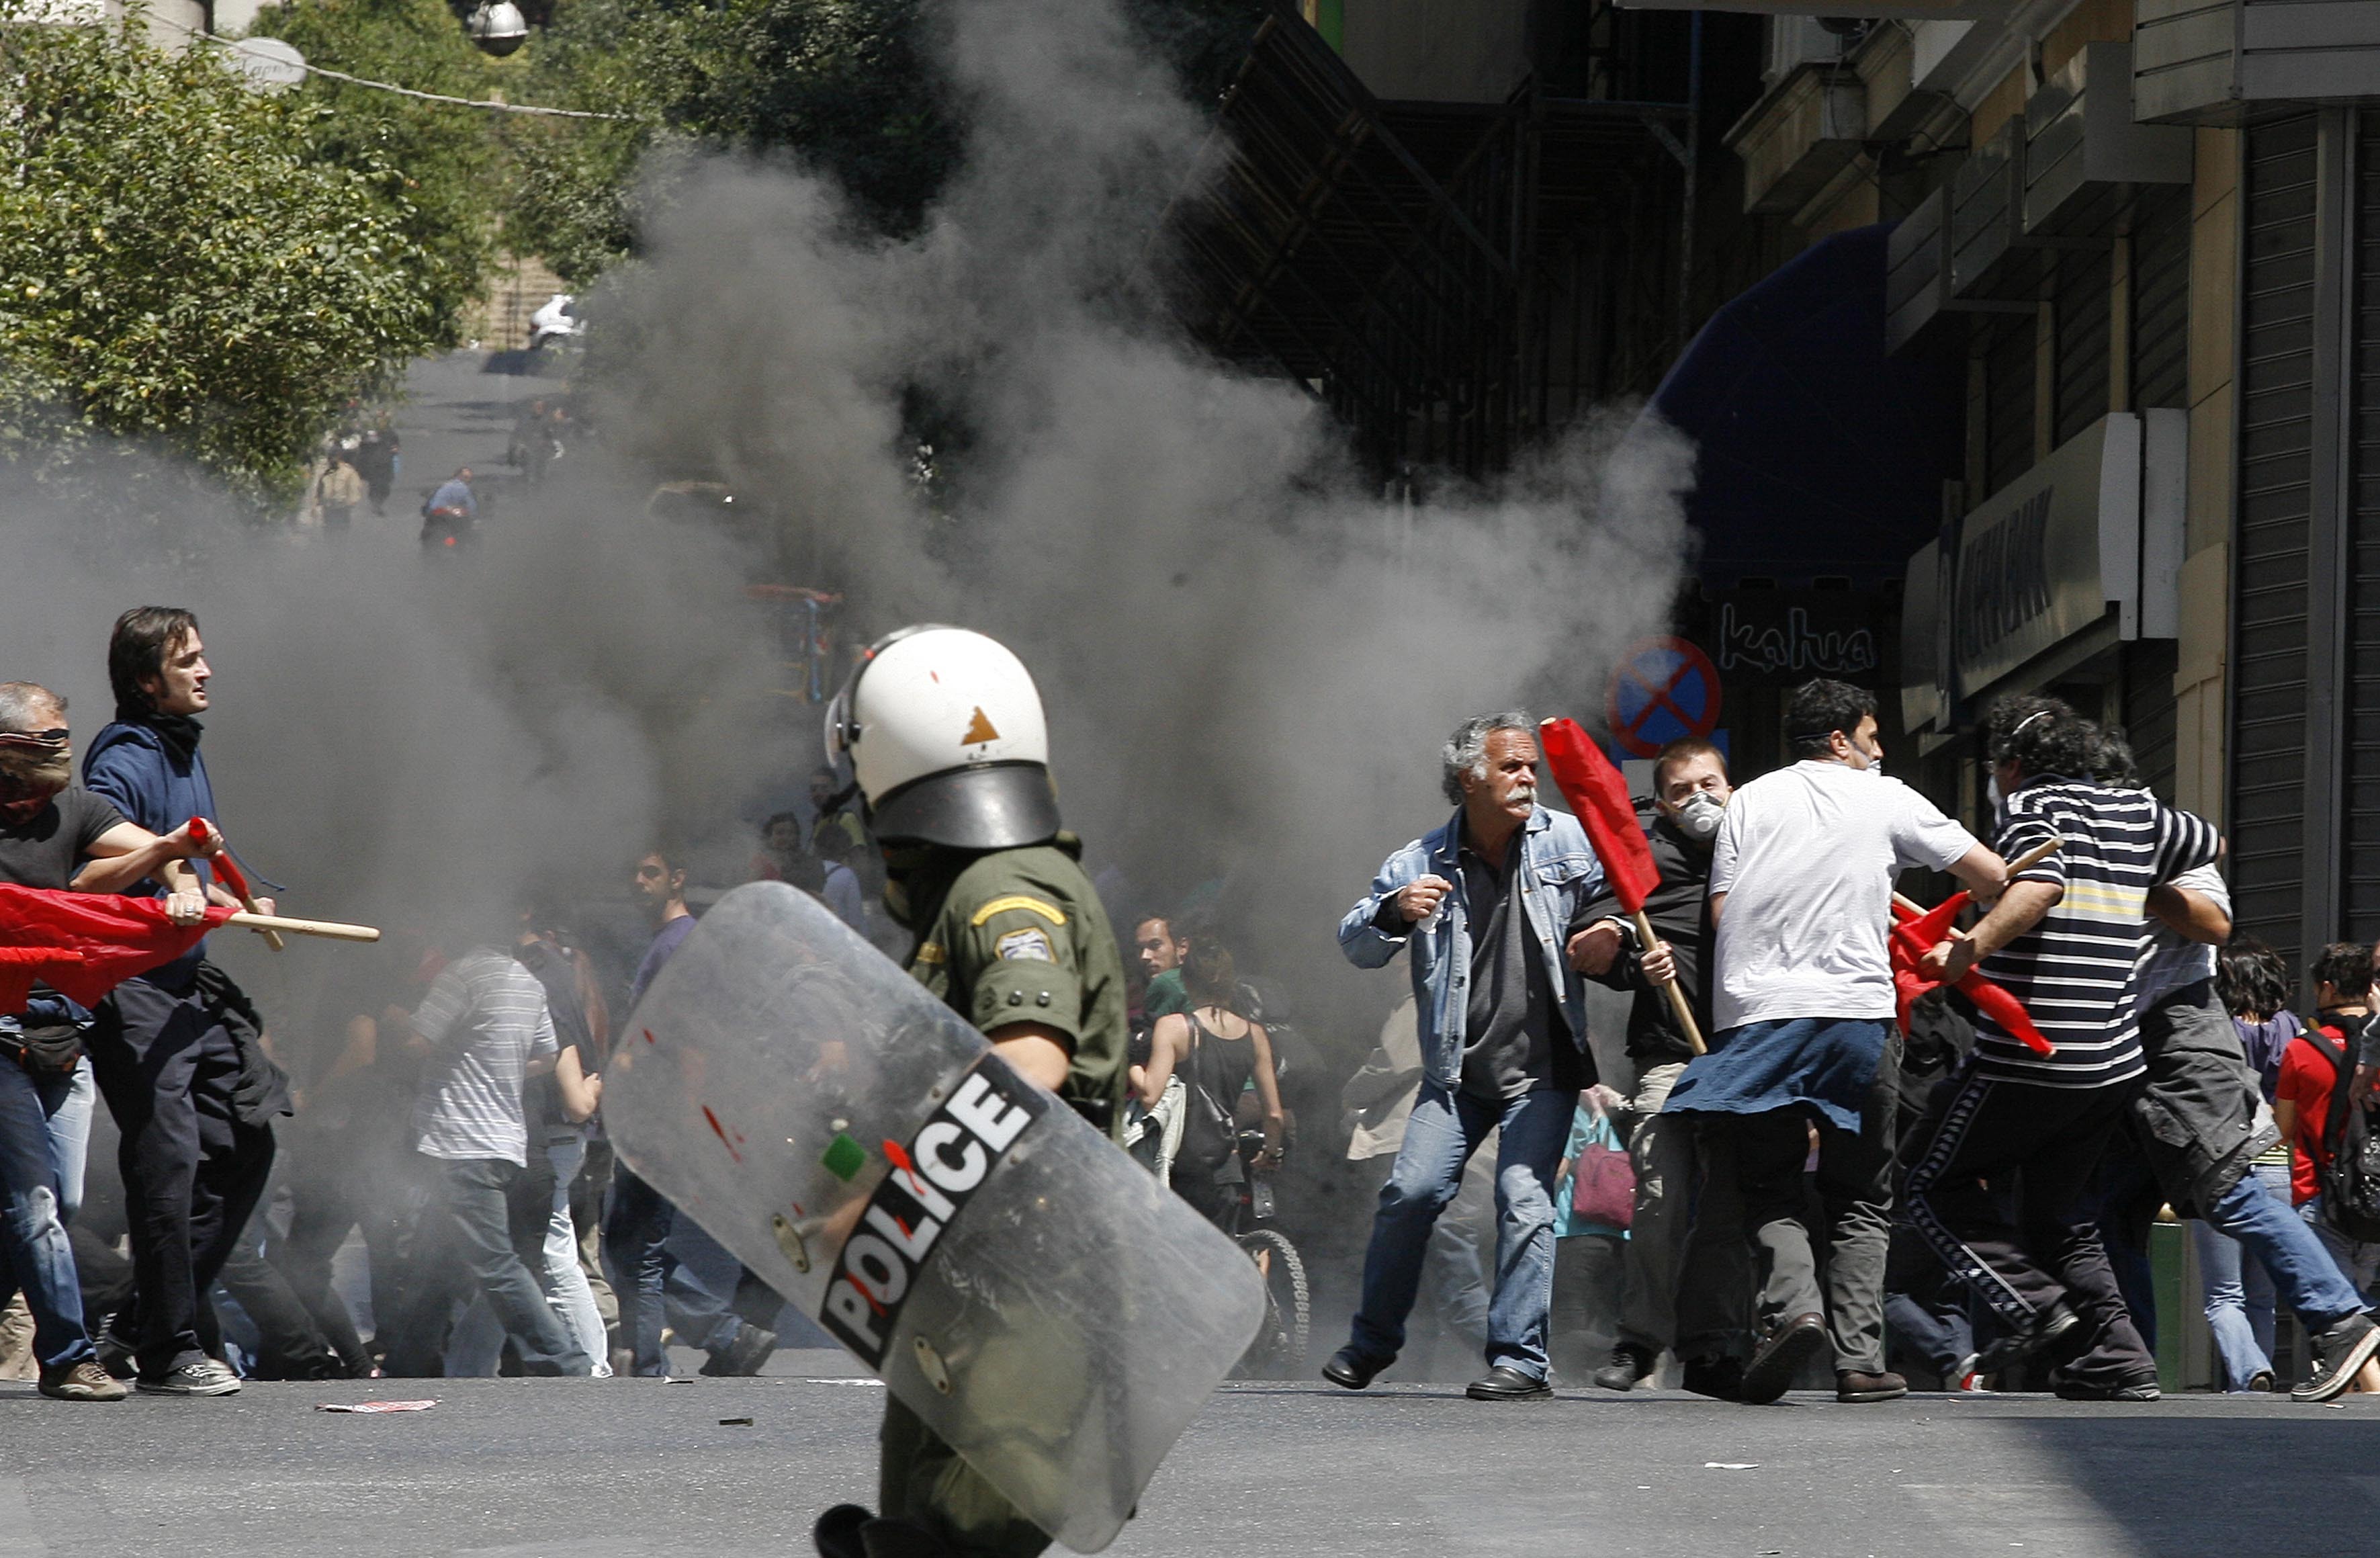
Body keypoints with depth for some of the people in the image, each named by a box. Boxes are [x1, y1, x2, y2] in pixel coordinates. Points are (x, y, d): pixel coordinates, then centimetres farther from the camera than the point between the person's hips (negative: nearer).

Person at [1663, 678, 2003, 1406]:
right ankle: (1860, 1359, -1)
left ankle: (1793, 1303, -18)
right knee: (1860, 1198, 9)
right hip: (1854, 1008, -1)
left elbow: (1721, 909, 7)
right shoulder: (1885, 801, 9)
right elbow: (1992, 876, 11)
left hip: (1753, 1011, 1)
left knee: (1766, 1186, 9)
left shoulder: (1750, 801, 13)